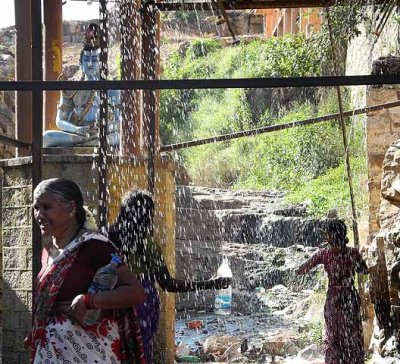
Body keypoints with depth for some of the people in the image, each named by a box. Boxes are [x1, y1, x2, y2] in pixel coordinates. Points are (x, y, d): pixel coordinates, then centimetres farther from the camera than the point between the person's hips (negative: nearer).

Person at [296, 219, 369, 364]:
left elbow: (302, 270, -7)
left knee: (333, 337, 13)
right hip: (351, 297, 1)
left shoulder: (324, 254, -12)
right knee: (353, 336, 14)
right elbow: (364, 271, 8)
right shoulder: (353, 253, -8)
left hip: (333, 299, -1)